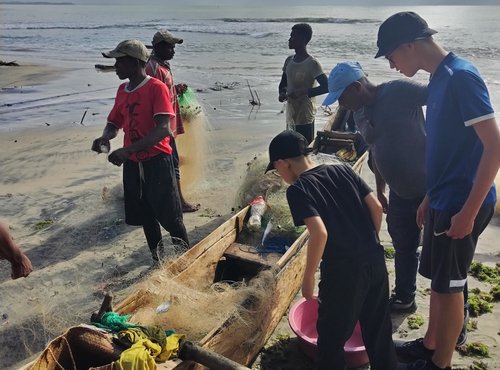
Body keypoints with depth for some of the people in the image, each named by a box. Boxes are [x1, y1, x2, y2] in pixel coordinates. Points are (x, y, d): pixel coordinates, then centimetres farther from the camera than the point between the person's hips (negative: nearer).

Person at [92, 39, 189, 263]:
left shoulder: (156, 88, -14)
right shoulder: (122, 90, 8)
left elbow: (163, 129, -24)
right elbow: (114, 122, 17)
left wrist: (127, 150, -31)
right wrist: (105, 138, -7)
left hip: (157, 161, -7)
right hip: (132, 163, 7)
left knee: (169, 217, 0)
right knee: (145, 217, 16)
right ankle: (157, 260, 33)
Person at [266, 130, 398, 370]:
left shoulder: (297, 189, -9)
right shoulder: (342, 169, 8)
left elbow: (320, 233, -21)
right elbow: (376, 207, 6)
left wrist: (308, 278, -10)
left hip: (343, 271, -6)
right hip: (375, 260, 7)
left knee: (332, 337, 14)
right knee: (379, 329, 23)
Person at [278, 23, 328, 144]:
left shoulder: (312, 63, -13)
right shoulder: (289, 61, 8)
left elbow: (326, 86, -18)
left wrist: (303, 92, -24)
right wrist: (282, 93, -3)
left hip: (305, 117, -7)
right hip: (290, 116, 7)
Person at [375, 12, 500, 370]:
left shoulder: (462, 76, -18)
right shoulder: (439, 78, 9)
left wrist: (469, 210, -21)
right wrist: (430, 197, 19)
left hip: (461, 205, -9)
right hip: (443, 200, 9)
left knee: (449, 285, 6)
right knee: (438, 280, 19)